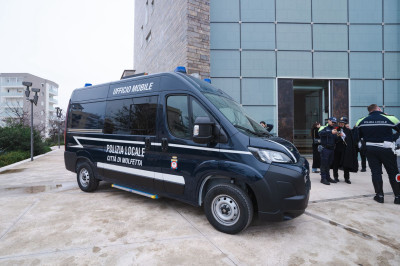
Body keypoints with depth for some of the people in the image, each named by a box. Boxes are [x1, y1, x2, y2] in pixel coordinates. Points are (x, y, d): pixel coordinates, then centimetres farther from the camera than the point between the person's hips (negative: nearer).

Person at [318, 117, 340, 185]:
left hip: (332, 149, 6)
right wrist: (331, 132, -31)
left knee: (329, 164, 8)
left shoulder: (334, 129, 21)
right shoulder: (324, 128, 1)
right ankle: (323, 178, -4)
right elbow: (320, 133, -22)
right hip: (325, 148, -6)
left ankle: (328, 177, 16)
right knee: (324, 163, -6)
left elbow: (336, 140, 18)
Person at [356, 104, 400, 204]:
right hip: (386, 149, -2)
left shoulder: (361, 121, -2)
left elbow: (357, 135, 7)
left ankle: (379, 195, 11)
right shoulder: (390, 118, -8)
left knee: (375, 172, 8)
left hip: (371, 150, 2)